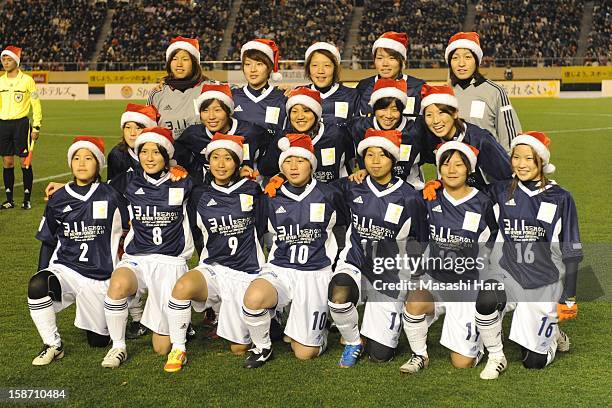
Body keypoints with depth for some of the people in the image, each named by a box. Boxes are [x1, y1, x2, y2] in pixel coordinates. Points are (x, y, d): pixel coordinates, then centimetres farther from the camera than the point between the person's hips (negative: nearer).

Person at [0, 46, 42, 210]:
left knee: (25, 161, -2)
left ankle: (27, 199, 6)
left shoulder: (27, 80, -3)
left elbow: (36, 104, -3)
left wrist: (36, 127, -7)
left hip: (21, 123, -4)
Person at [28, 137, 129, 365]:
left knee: (98, 341, 3)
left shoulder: (111, 197, -3)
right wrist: (43, 274, 4)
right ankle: (52, 345, -14)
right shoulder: (58, 200, 5)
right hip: (64, 269, 1)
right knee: (37, 285, -33)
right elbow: (48, 242, 13)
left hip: (100, 277, -1)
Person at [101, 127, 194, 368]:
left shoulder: (181, 184, 2)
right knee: (118, 284, -39)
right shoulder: (130, 181, 7)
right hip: (136, 259, 1)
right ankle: (118, 347, -13)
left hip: (171, 261, -1)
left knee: (162, 348, -6)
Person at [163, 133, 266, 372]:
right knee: (183, 286, -36)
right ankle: (177, 350, -17)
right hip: (212, 268, 1)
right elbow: (193, 231, 13)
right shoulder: (200, 195, 6)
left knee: (239, 348, 0)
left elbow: (262, 227, 5)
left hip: (245, 272, -1)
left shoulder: (251, 190, 0)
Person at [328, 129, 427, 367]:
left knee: (379, 356, -3)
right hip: (354, 265, 2)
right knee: (338, 297, -36)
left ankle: (391, 325, 33)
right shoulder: (353, 189, -1)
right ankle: (353, 342, -3)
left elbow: (417, 244, 3)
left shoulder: (408, 197, -8)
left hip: (389, 275, -1)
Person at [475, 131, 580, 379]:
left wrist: (568, 298, -1)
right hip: (508, 275, 2)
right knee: (486, 300, -34)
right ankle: (496, 357, -8)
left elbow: (571, 252, 0)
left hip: (545, 283, -1)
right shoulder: (501, 192, 4)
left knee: (534, 361, -2)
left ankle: (553, 335, 33)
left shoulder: (560, 199, -2)